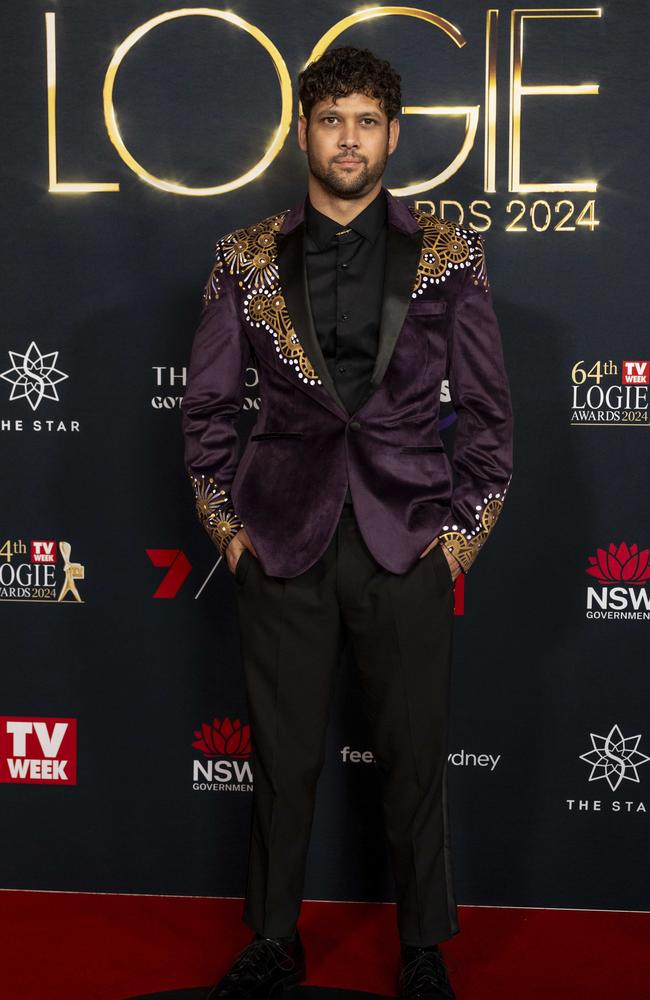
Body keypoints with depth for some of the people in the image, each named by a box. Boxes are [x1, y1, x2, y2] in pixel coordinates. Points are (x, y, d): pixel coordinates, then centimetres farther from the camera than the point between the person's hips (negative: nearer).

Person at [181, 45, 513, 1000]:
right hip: (282, 541, 1)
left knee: (415, 756, 8)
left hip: (408, 544, 0)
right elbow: (208, 403, 10)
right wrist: (225, 520, 4)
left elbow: (488, 407, 6)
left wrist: (465, 528, 1)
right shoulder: (245, 257, 5)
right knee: (282, 753, 10)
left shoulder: (450, 254, 4)